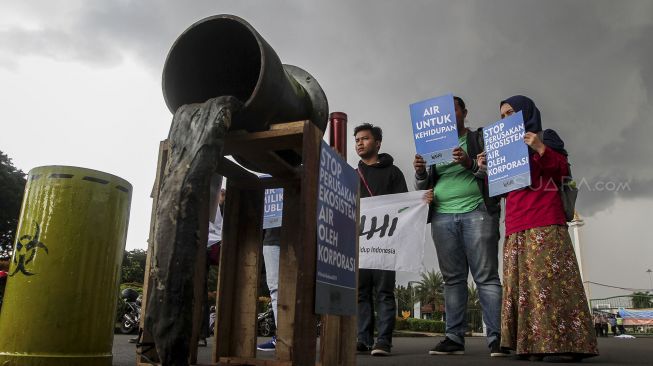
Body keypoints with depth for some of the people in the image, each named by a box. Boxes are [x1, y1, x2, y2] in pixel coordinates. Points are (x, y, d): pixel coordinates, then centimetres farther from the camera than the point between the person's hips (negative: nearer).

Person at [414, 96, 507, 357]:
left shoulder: (481, 138, 11)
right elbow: (423, 187, 17)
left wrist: (470, 164, -17)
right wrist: (420, 173, -5)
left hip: (477, 212, -3)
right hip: (442, 217, 3)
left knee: (486, 276, -7)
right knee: (453, 278, 1)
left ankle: (496, 337, -6)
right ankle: (454, 338, 2)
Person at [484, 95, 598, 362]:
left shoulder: (546, 138, 8)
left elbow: (563, 171, -3)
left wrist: (540, 149, -16)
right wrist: (486, 169, 8)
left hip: (544, 224, -6)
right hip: (515, 227, 7)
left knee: (549, 279, -13)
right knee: (521, 284, 0)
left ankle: (565, 344, -11)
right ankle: (532, 343, 1)